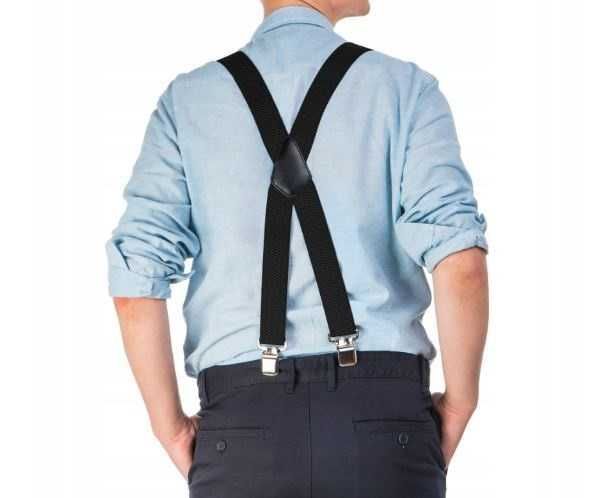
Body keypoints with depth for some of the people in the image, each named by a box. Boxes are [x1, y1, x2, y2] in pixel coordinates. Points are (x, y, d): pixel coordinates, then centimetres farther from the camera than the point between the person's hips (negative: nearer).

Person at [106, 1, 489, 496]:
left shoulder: (186, 100, 7)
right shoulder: (405, 87, 3)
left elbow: (136, 281, -2)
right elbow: (460, 263, -10)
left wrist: (170, 425, 8)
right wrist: (458, 404, 3)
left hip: (243, 420, 1)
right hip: (381, 416, -1)